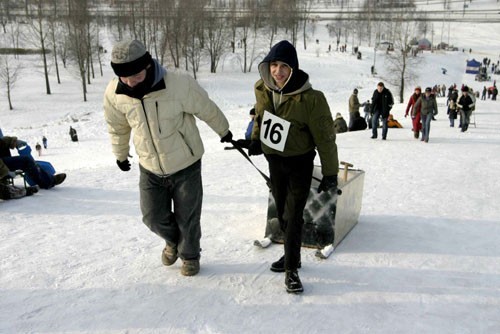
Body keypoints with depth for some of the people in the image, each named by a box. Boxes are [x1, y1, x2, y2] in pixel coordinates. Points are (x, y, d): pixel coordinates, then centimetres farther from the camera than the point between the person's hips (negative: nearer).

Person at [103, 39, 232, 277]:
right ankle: (173, 241, 44)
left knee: (187, 219, 11)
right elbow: (117, 127, 6)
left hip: (185, 166, -3)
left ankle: (189, 255, 39)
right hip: (150, 170, 3)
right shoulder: (114, 94, -15)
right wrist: (120, 155, 20)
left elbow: (207, 110, -10)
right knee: (154, 218, 10)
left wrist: (224, 132, 7)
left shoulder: (180, 85, -28)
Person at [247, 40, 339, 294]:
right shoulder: (262, 89, -9)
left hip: (300, 164, -5)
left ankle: (291, 270, 8)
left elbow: (325, 137, -18)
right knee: (282, 213, 15)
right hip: (274, 161, 5)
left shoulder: (309, 99, -25)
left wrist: (330, 173, -14)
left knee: (293, 216, -7)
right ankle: (292, 255, 35)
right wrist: (256, 139, 12)